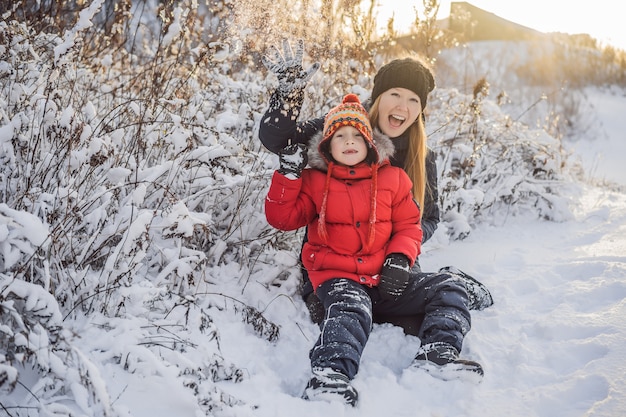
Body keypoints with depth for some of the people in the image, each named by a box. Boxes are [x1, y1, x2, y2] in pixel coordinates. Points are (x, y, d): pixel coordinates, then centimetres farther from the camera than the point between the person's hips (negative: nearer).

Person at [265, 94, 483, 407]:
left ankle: (436, 356, -25)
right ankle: (329, 375, -53)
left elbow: (409, 226, 11)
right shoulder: (314, 181, 9)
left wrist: (399, 259, -8)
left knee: (448, 289, -9)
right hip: (337, 278, -4)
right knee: (351, 308, -37)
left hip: (384, 278, 4)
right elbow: (282, 217, 3)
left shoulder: (393, 178, 12)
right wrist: (288, 173, -7)